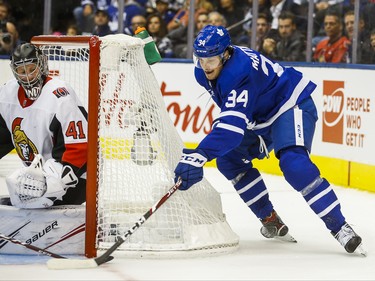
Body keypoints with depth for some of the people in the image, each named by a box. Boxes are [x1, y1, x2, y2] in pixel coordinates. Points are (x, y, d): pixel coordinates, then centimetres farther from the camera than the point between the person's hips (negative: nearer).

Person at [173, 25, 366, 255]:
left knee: (294, 164, -30)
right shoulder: (204, 72, -7)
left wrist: (200, 156, -54)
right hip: (261, 117, 10)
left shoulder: (241, 71, -36)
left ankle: (340, 228, -28)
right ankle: (271, 220, 12)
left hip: (293, 105, -10)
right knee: (229, 160, 2)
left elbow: (233, 124, -45)